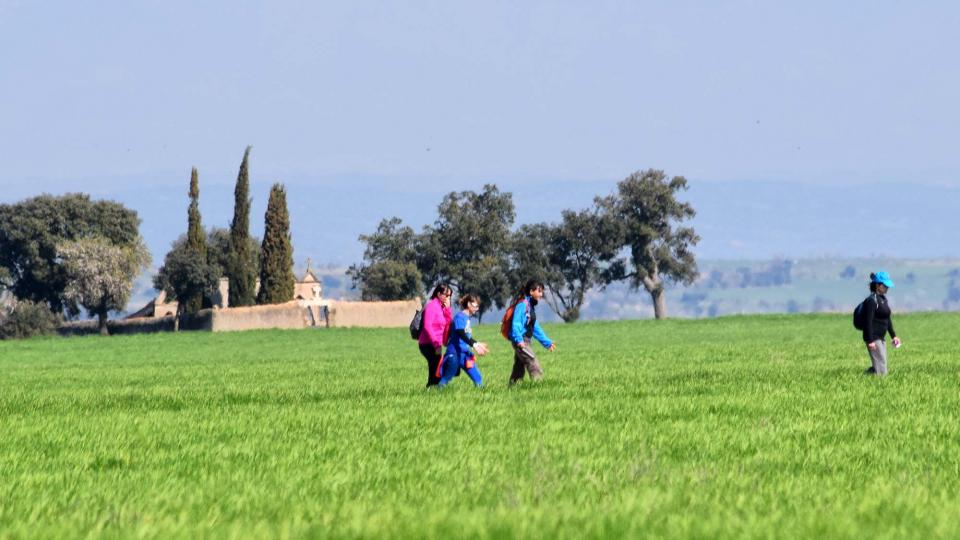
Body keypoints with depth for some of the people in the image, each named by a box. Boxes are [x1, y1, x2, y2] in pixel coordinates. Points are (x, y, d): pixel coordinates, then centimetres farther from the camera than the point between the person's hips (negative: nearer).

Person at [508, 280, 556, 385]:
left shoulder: (530, 305, 18)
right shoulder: (523, 304, -11)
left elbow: (536, 328, 25)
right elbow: (516, 323, -21)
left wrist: (547, 342, 26)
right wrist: (519, 339, -32)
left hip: (525, 341, 10)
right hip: (520, 342, -10)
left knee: (518, 371, 10)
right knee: (535, 367, -15)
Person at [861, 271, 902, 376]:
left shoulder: (883, 299, 14)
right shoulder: (871, 300, -14)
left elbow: (888, 320, 22)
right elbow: (868, 322, -19)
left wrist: (894, 336, 18)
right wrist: (870, 341, -22)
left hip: (881, 338, 10)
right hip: (873, 338, -10)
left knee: (877, 368, 12)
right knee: (881, 371, -10)